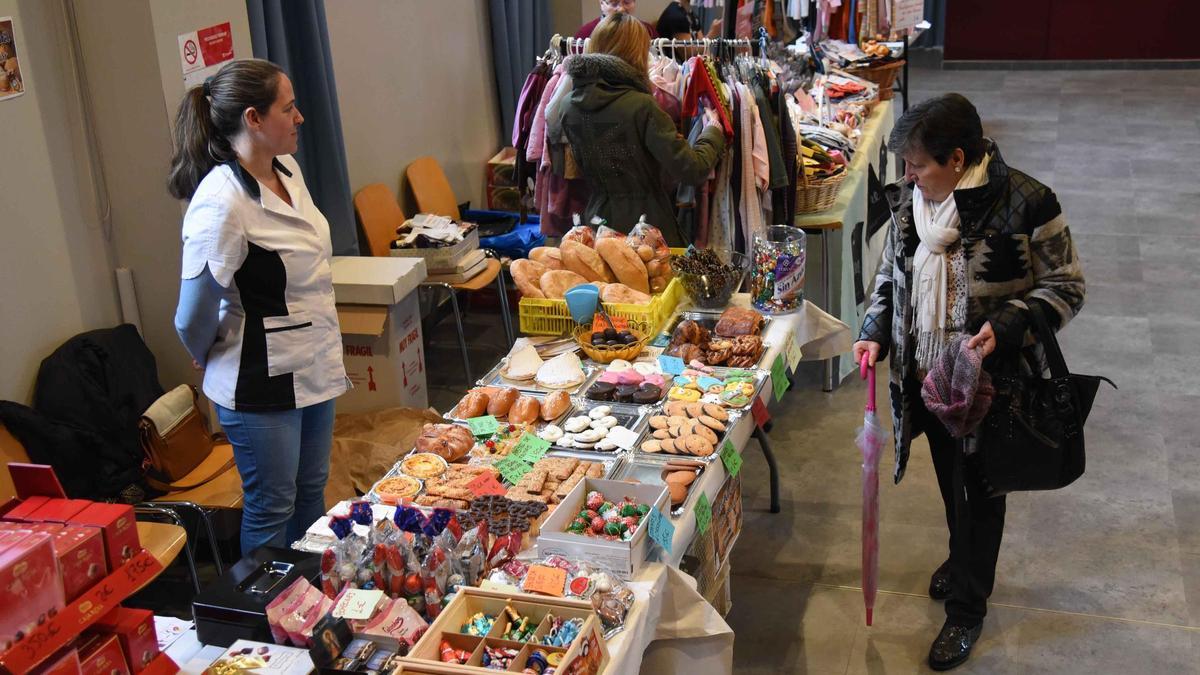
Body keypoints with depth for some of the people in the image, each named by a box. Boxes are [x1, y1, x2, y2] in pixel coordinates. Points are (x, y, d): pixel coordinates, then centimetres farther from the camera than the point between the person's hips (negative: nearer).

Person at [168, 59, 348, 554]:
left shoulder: (287, 170, 2)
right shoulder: (221, 203, -26)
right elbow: (194, 317, -21)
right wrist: (209, 358, -2)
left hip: (312, 365, 8)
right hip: (262, 381, -8)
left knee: (311, 494, 21)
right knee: (270, 510, 8)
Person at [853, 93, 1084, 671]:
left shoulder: (1024, 204, -20)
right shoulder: (911, 200, -3)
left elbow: (1064, 288, -12)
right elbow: (891, 274, 11)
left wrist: (1005, 326, -27)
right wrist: (874, 334, -2)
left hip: (990, 382, -5)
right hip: (927, 377, 5)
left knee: (980, 492, 10)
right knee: (950, 479, 24)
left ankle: (966, 607, 28)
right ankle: (966, 558, 52)